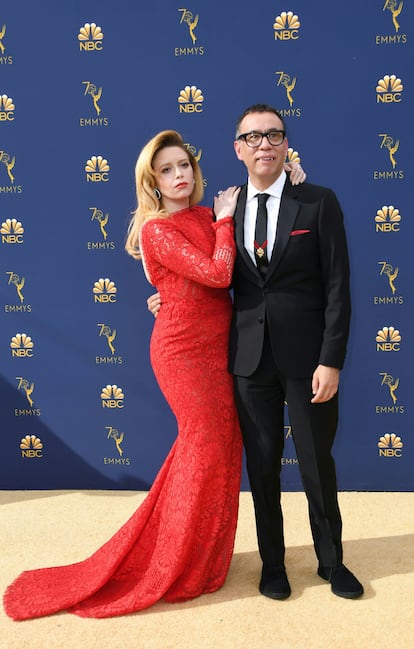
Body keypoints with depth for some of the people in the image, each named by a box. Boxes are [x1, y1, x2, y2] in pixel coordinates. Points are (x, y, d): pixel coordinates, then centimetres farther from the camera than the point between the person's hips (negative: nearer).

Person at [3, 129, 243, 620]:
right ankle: (178, 568, 20)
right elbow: (217, 274, -21)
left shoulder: (208, 219, 10)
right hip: (183, 348, -7)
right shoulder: (156, 230, -10)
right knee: (207, 448, 0)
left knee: (219, 445, 12)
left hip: (217, 346, 7)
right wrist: (225, 222, -7)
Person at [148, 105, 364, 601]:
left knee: (317, 465, 10)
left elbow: (337, 287, -7)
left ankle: (331, 561, 32)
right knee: (262, 465, 12)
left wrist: (331, 360, -12)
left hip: (306, 356, -2)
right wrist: (174, 297, 1)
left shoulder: (319, 203, -3)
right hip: (250, 356, 3)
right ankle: (272, 562, 32)